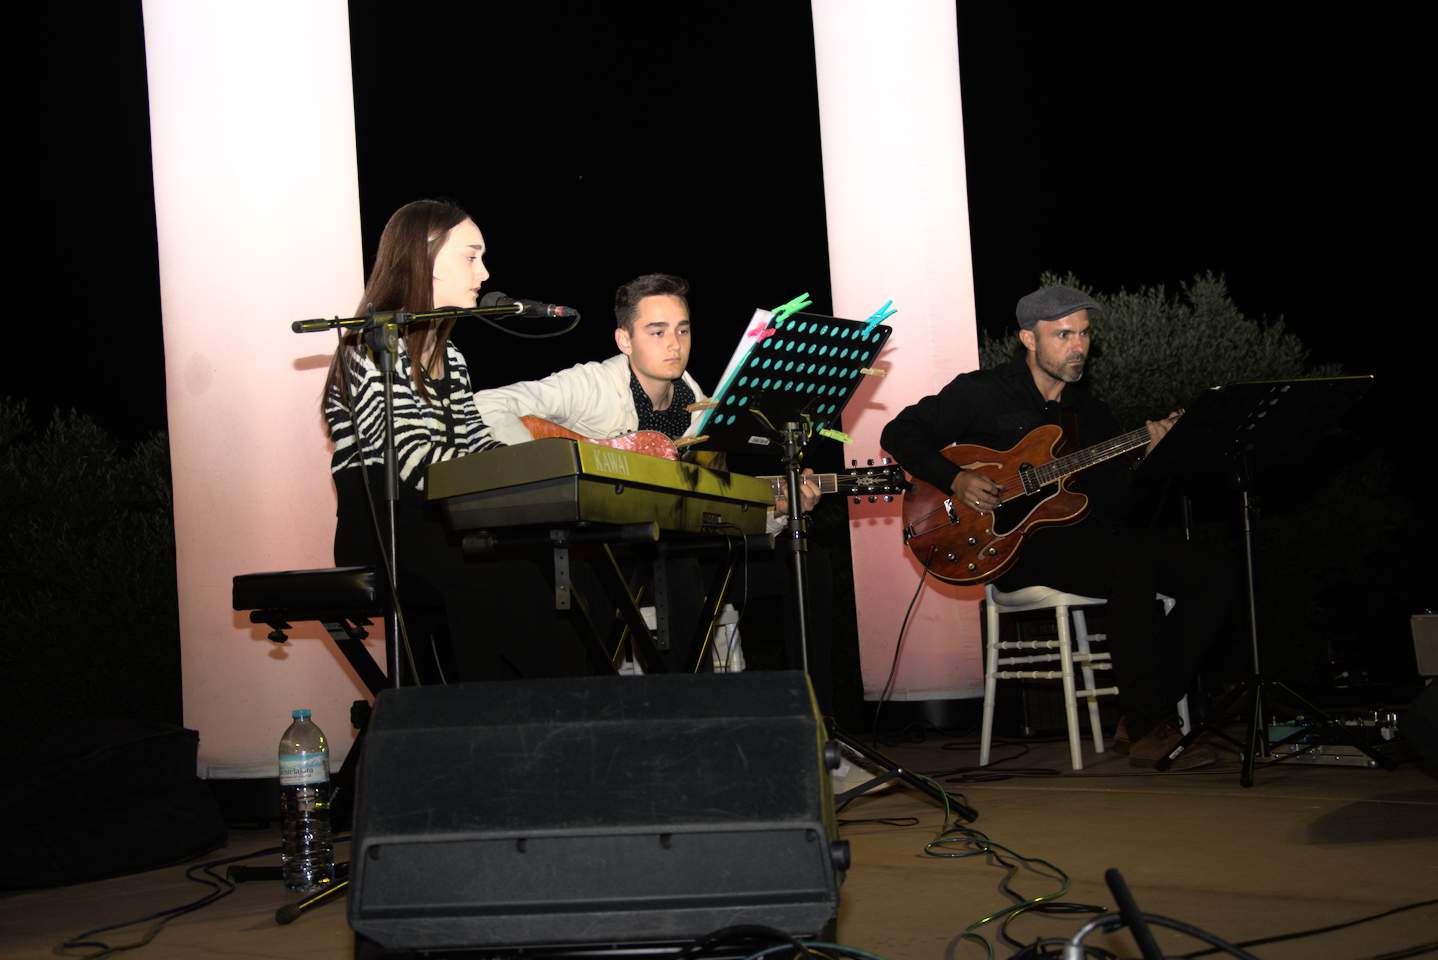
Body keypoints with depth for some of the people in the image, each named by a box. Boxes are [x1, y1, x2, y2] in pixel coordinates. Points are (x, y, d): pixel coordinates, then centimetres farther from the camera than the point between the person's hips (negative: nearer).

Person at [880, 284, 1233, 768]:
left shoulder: (1091, 411, 16)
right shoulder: (982, 393, 0)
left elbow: (1117, 502, 9)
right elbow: (899, 434, -2)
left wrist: (1143, 453, -10)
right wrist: (956, 479, -15)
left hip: (1086, 533, 7)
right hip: (1018, 544, -7)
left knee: (1211, 580, -10)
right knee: (1133, 572, -33)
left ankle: (1144, 717, -7)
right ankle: (1149, 731, -23)